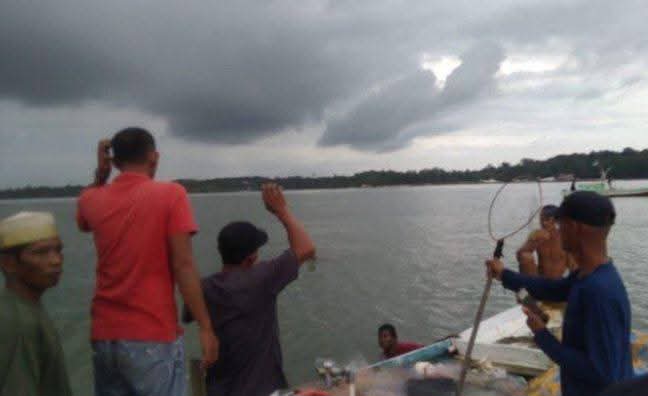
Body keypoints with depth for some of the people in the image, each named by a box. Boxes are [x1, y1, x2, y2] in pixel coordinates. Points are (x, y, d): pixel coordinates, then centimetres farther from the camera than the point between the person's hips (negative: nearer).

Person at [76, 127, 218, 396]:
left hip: (104, 336, 5)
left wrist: (100, 174, 15)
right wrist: (205, 327, -11)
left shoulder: (92, 200, 4)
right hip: (153, 336, -5)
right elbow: (183, 266, -15)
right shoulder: (171, 194, -9)